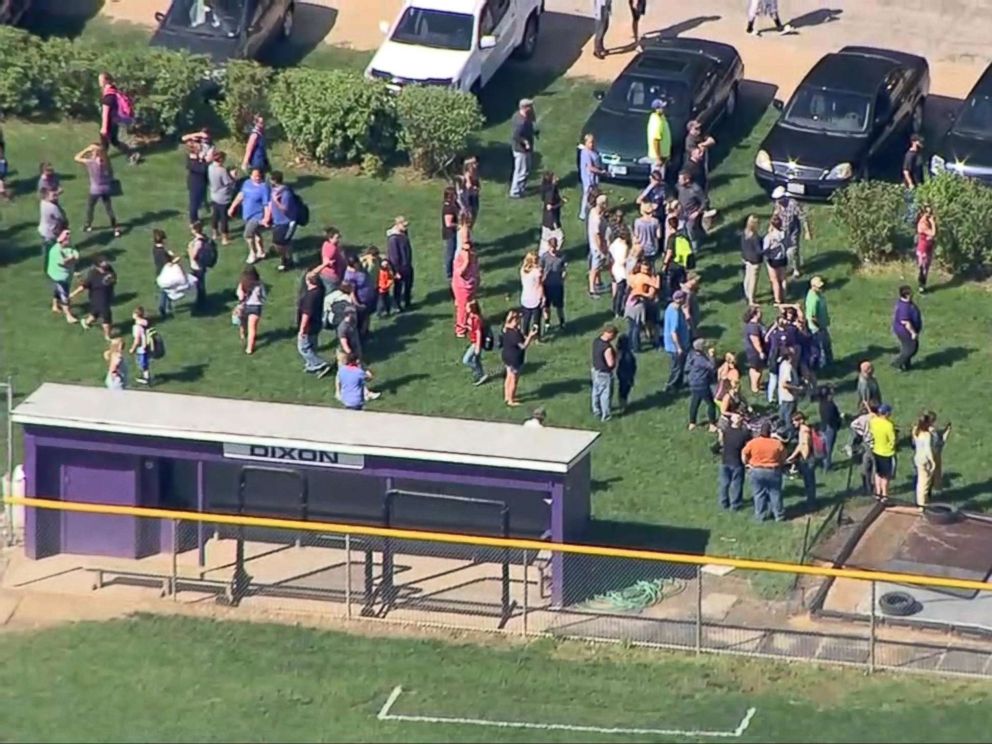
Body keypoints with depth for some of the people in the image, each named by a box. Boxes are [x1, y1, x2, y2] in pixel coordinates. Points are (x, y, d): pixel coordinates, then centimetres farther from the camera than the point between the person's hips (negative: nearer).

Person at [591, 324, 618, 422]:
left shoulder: (596, 340, -7)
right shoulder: (607, 348, -34)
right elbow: (610, 363, -30)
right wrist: (615, 355, -13)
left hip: (596, 370, 8)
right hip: (605, 373, -8)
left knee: (596, 391, 26)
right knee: (606, 394, 10)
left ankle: (596, 410, 44)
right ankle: (605, 416, 23)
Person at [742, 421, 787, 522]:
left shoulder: (753, 443, -10)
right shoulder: (777, 443, -10)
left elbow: (744, 454, -3)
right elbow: (783, 458, -1)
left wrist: (747, 464, 13)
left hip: (757, 471, 0)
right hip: (773, 471, 0)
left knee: (759, 495, 11)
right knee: (775, 494, 10)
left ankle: (760, 516, 15)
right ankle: (779, 515, 17)